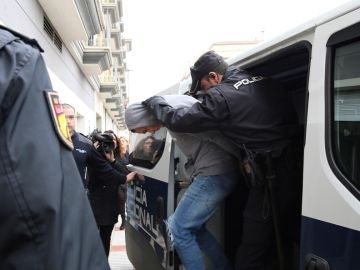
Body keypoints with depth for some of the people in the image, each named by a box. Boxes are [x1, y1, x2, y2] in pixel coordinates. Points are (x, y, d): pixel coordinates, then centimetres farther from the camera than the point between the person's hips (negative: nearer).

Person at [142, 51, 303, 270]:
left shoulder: (221, 96, -8)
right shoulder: (267, 82, 13)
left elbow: (178, 120, -4)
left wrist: (154, 102, 13)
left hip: (270, 179, -8)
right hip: (296, 172, 8)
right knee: (291, 244, 20)